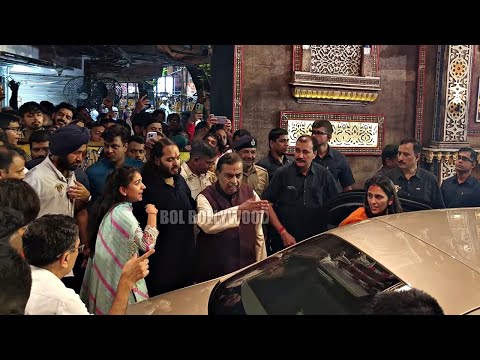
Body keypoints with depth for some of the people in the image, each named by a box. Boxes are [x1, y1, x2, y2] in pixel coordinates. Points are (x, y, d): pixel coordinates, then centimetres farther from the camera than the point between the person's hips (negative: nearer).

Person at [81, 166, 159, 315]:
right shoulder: (123, 213, -23)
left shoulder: (111, 208, 5)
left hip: (108, 273, 9)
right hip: (120, 277, -9)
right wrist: (152, 214, -16)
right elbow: (147, 244, -23)